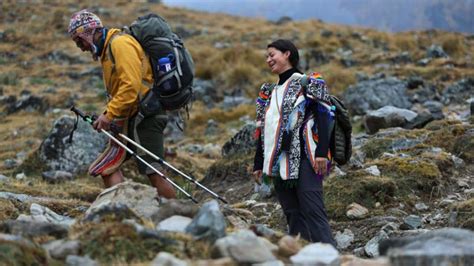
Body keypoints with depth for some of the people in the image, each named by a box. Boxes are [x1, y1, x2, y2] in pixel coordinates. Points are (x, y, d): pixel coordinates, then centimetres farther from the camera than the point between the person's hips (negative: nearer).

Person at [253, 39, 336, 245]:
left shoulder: (308, 83, 3)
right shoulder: (269, 93, 22)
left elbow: (322, 117, -7)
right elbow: (262, 131, 23)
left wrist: (322, 152, -17)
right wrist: (258, 164, 20)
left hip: (304, 158, -7)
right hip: (279, 164, 7)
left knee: (312, 209, -16)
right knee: (292, 215, 3)